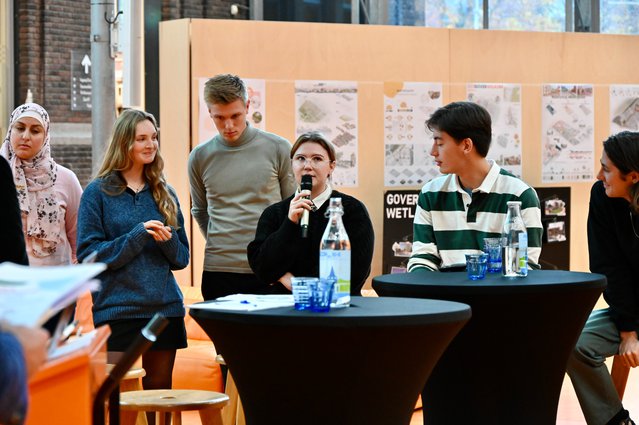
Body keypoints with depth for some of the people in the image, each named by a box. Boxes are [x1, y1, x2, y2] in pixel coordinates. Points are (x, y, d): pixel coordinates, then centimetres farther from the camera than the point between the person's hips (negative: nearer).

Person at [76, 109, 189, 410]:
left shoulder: (164, 194, 12)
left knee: (160, 391, 8)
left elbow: (182, 258, 14)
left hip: (165, 308, 4)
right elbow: (87, 253, -7)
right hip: (117, 310, -4)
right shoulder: (98, 192, 0)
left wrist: (168, 240, -8)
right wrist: (137, 236, -16)